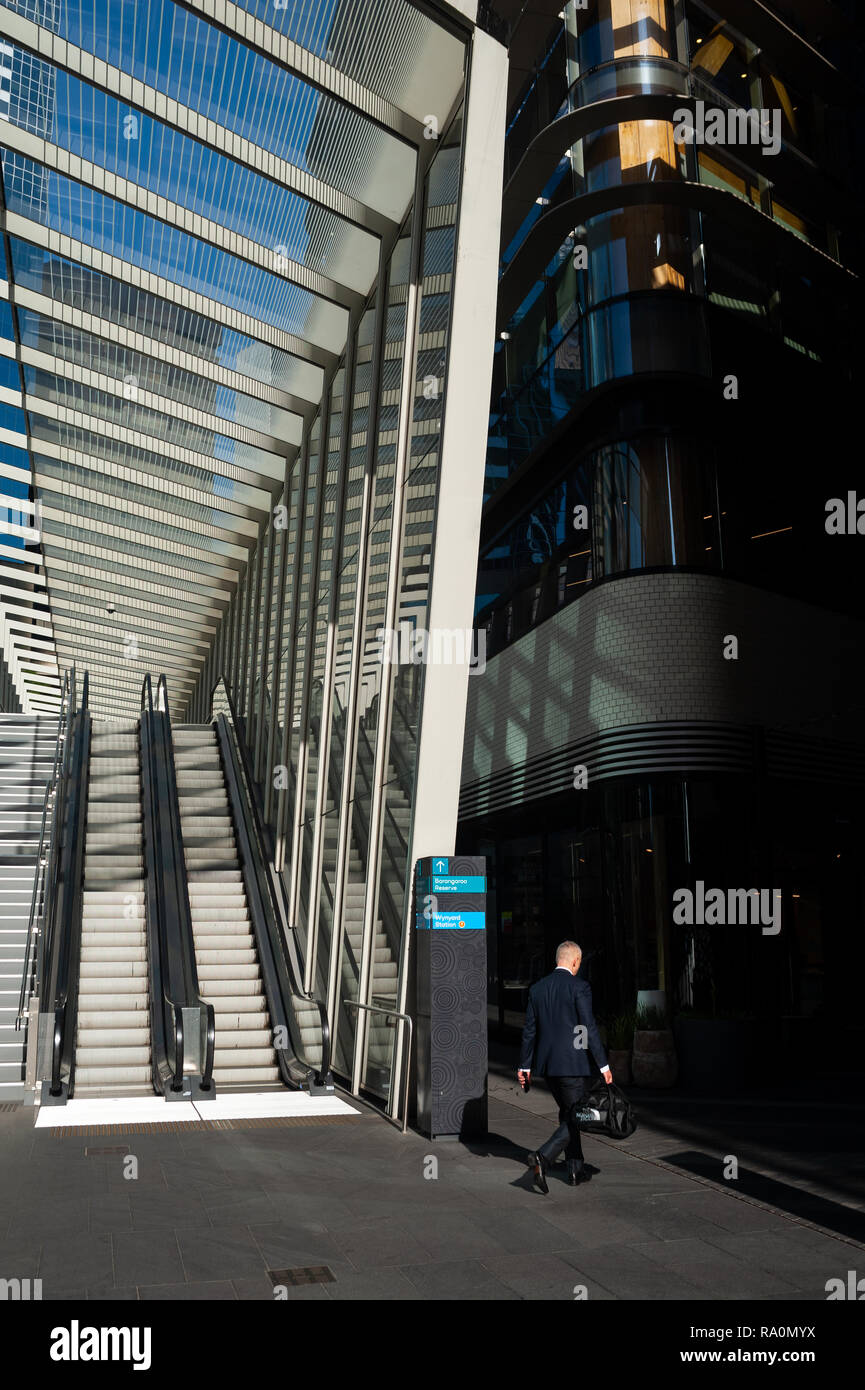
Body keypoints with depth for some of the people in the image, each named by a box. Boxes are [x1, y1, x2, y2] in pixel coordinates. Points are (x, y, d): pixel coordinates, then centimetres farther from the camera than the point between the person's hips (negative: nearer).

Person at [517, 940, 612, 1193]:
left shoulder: (537, 988, 6)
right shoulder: (579, 987, -11)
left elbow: (530, 1030, 8)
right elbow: (589, 1028, -13)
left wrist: (525, 1066, 14)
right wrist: (603, 1065, -6)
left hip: (547, 1064, 7)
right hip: (571, 1063, -6)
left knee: (567, 1115, 21)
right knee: (573, 1118, 2)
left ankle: (576, 1170, 27)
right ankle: (542, 1158, -15)